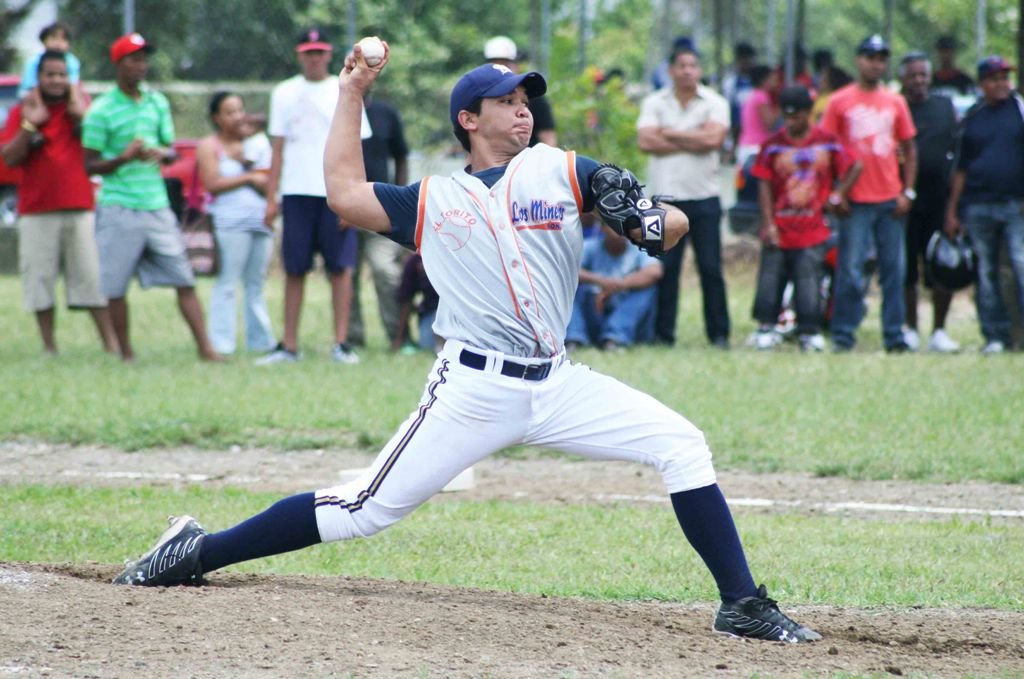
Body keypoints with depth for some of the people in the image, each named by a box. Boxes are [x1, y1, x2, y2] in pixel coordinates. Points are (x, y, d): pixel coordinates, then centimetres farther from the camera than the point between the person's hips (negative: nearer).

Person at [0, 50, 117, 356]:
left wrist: (80, 117, -9)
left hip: (79, 207, 1)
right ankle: (49, 346, 4)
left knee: (91, 275, -3)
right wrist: (29, 125, -11)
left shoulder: (79, 108, 11)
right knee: (40, 278, -2)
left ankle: (111, 343, -2)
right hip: (37, 210, -1)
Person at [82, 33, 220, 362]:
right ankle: (126, 354, 11)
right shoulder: (102, 111, -5)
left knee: (185, 280, -2)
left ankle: (205, 348, -3)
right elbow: (90, 165, -4)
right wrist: (124, 157, -21)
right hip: (118, 211, -4)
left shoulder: (157, 102, 11)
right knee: (116, 288, 1)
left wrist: (160, 153, -6)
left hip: (157, 207, 4)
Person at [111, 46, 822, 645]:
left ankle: (742, 606, -5)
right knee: (365, 509, -5)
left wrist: (646, 217, -21)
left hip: (558, 386, 2)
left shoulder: (563, 171, 8)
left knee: (682, 446, -12)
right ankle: (196, 553, 7)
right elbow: (346, 195, 2)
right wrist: (352, 95, 10)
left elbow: (675, 225, 4)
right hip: (473, 392, -2)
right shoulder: (432, 201, 11)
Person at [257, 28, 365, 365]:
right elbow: (278, 149, 12)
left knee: (340, 268, -5)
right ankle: (289, 346, 5)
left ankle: (341, 343, -4)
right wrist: (271, 197, 4)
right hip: (296, 194, 2)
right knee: (294, 270, 3)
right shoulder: (284, 93, 12)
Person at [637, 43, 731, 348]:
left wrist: (669, 134, -6)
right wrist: (693, 142, -7)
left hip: (704, 198, -1)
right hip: (665, 197, 1)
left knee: (711, 268, -1)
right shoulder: (654, 102, 8)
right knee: (665, 268, 1)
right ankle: (663, 332, 7)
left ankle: (719, 334, 4)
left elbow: (713, 138, -13)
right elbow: (645, 142, -6)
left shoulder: (714, 103, 4)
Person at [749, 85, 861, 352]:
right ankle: (766, 328, 10)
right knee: (770, 278, -1)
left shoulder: (827, 142, 2)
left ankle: (809, 332, 7)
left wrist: (838, 195, -3)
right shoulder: (773, 145, 2)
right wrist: (768, 224, -7)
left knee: (809, 281, -2)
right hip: (779, 230, 1)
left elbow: (853, 167, 9)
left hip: (813, 231, -1)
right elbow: (764, 185, 0)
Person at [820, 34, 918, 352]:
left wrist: (907, 192, 4)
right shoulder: (840, 101, 2)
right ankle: (843, 334, 1)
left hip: (891, 200, 3)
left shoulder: (895, 102, 11)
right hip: (855, 200, -3)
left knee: (894, 269, 4)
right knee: (850, 269, -5)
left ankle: (894, 335, 10)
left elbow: (909, 149, 14)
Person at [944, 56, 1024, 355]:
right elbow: (961, 169, 15)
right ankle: (995, 336, 10)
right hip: (977, 205, 3)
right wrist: (952, 210, 11)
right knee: (986, 273, 4)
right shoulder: (973, 118, 12)